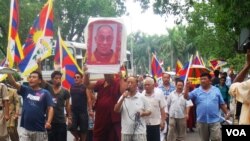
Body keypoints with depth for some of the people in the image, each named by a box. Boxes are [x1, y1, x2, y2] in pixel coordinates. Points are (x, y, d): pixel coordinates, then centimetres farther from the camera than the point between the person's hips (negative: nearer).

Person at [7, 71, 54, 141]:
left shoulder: (45, 93, -2)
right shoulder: (25, 90, 6)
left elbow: (50, 108, -8)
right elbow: (12, 82, -5)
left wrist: (48, 122, -23)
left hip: (40, 130, -2)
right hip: (25, 128, 2)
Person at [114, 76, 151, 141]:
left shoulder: (142, 97, 0)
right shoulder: (123, 97, 4)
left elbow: (149, 111, 6)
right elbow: (116, 110, -5)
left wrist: (142, 113, -15)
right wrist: (123, 98, -15)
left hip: (139, 131, -2)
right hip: (126, 131, 2)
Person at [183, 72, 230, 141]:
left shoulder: (216, 90, 6)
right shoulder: (196, 91, 4)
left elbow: (222, 104, 11)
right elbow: (186, 97, -7)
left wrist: (227, 113, 4)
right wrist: (186, 88, -23)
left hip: (215, 120, -1)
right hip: (201, 121, 1)